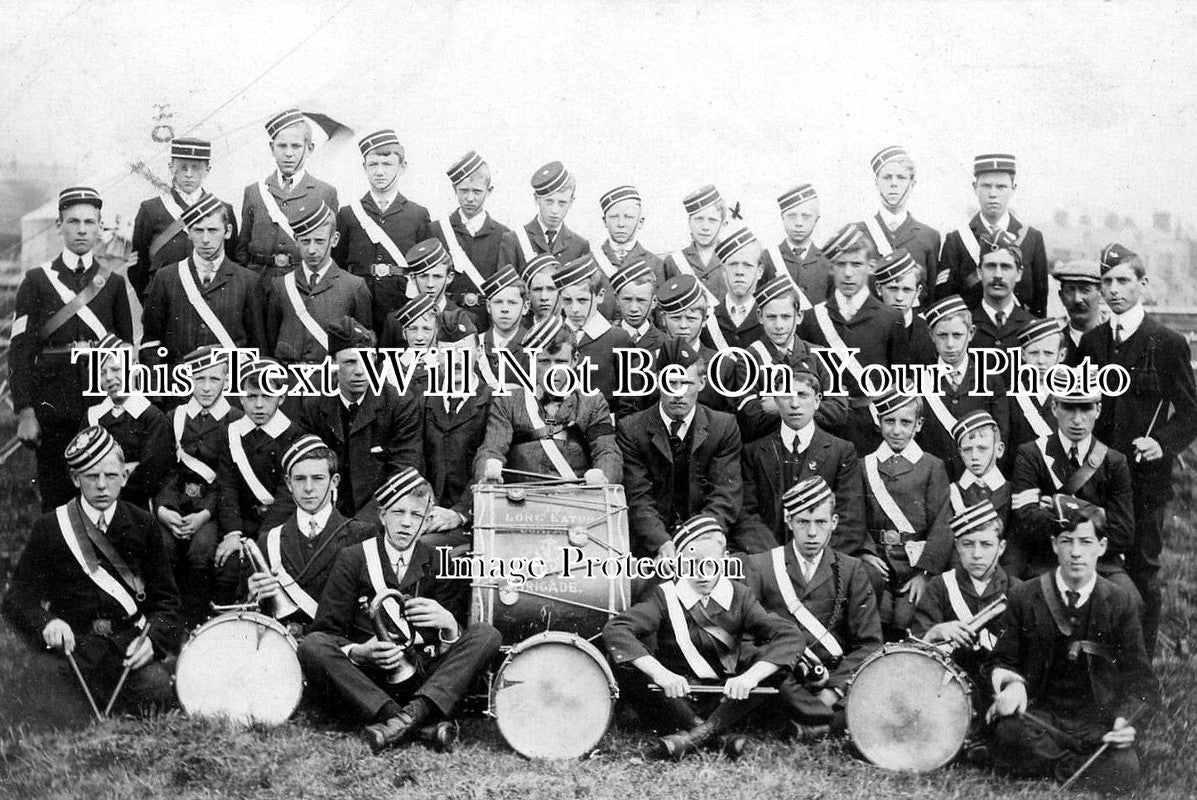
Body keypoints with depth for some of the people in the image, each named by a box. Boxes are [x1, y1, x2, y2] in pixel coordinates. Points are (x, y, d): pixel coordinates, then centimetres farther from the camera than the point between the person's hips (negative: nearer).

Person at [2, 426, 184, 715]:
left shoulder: (143, 525, 8)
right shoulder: (50, 528, 3)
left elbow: (165, 598, 8)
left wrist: (152, 637, -13)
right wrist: (46, 622, -21)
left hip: (134, 634, 3)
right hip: (78, 640, -3)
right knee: (157, 690, -29)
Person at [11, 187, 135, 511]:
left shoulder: (113, 282, 8)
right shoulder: (37, 281, 1)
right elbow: (19, 350, -3)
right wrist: (25, 413, -10)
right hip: (53, 407, -1)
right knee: (56, 497, 3)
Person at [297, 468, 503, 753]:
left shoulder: (439, 564, 13)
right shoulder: (352, 559, 9)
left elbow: (454, 644, 7)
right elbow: (326, 631, 4)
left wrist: (448, 624, -17)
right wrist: (360, 652, -18)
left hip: (425, 678, 1)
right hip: (366, 678, -1)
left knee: (487, 634, -18)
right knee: (312, 646, -28)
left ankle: (414, 712, -39)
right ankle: (423, 723, -42)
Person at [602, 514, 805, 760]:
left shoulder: (738, 595, -4)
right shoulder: (665, 597, -8)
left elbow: (791, 636, -16)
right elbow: (615, 630, -25)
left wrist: (750, 676, -33)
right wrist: (660, 673, -39)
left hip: (726, 698, 1)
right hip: (676, 699, -1)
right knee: (624, 663, -27)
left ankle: (700, 732, -26)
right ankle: (716, 738, -28)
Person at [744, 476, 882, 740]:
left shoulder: (851, 570, 11)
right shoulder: (760, 566, 8)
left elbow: (869, 643, 4)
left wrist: (834, 689, -12)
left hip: (836, 679, 2)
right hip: (778, 683, -1)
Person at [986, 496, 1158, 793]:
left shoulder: (1120, 603, 2)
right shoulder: (1024, 597, 2)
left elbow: (1140, 679, 2)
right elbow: (1002, 660, 9)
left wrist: (1128, 721, -19)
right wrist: (1012, 684, -17)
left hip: (1100, 721, 0)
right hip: (1041, 714, 0)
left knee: (1121, 772, -31)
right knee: (1009, 733, -35)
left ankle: (1058, 765, -1)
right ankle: (1075, 764, -8)